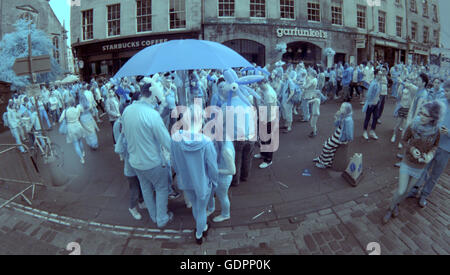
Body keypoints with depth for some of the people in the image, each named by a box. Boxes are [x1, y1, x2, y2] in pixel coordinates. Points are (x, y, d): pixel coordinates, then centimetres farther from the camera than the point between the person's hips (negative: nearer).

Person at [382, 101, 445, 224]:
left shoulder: (436, 132, -16)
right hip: (407, 163, -2)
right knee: (400, 191, -4)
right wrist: (411, 149, -21)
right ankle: (390, 209, 22)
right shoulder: (412, 127, -18)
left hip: (420, 167, 2)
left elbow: (435, 146, 2)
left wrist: (430, 155, -19)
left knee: (407, 191, 17)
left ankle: (397, 204, 45)